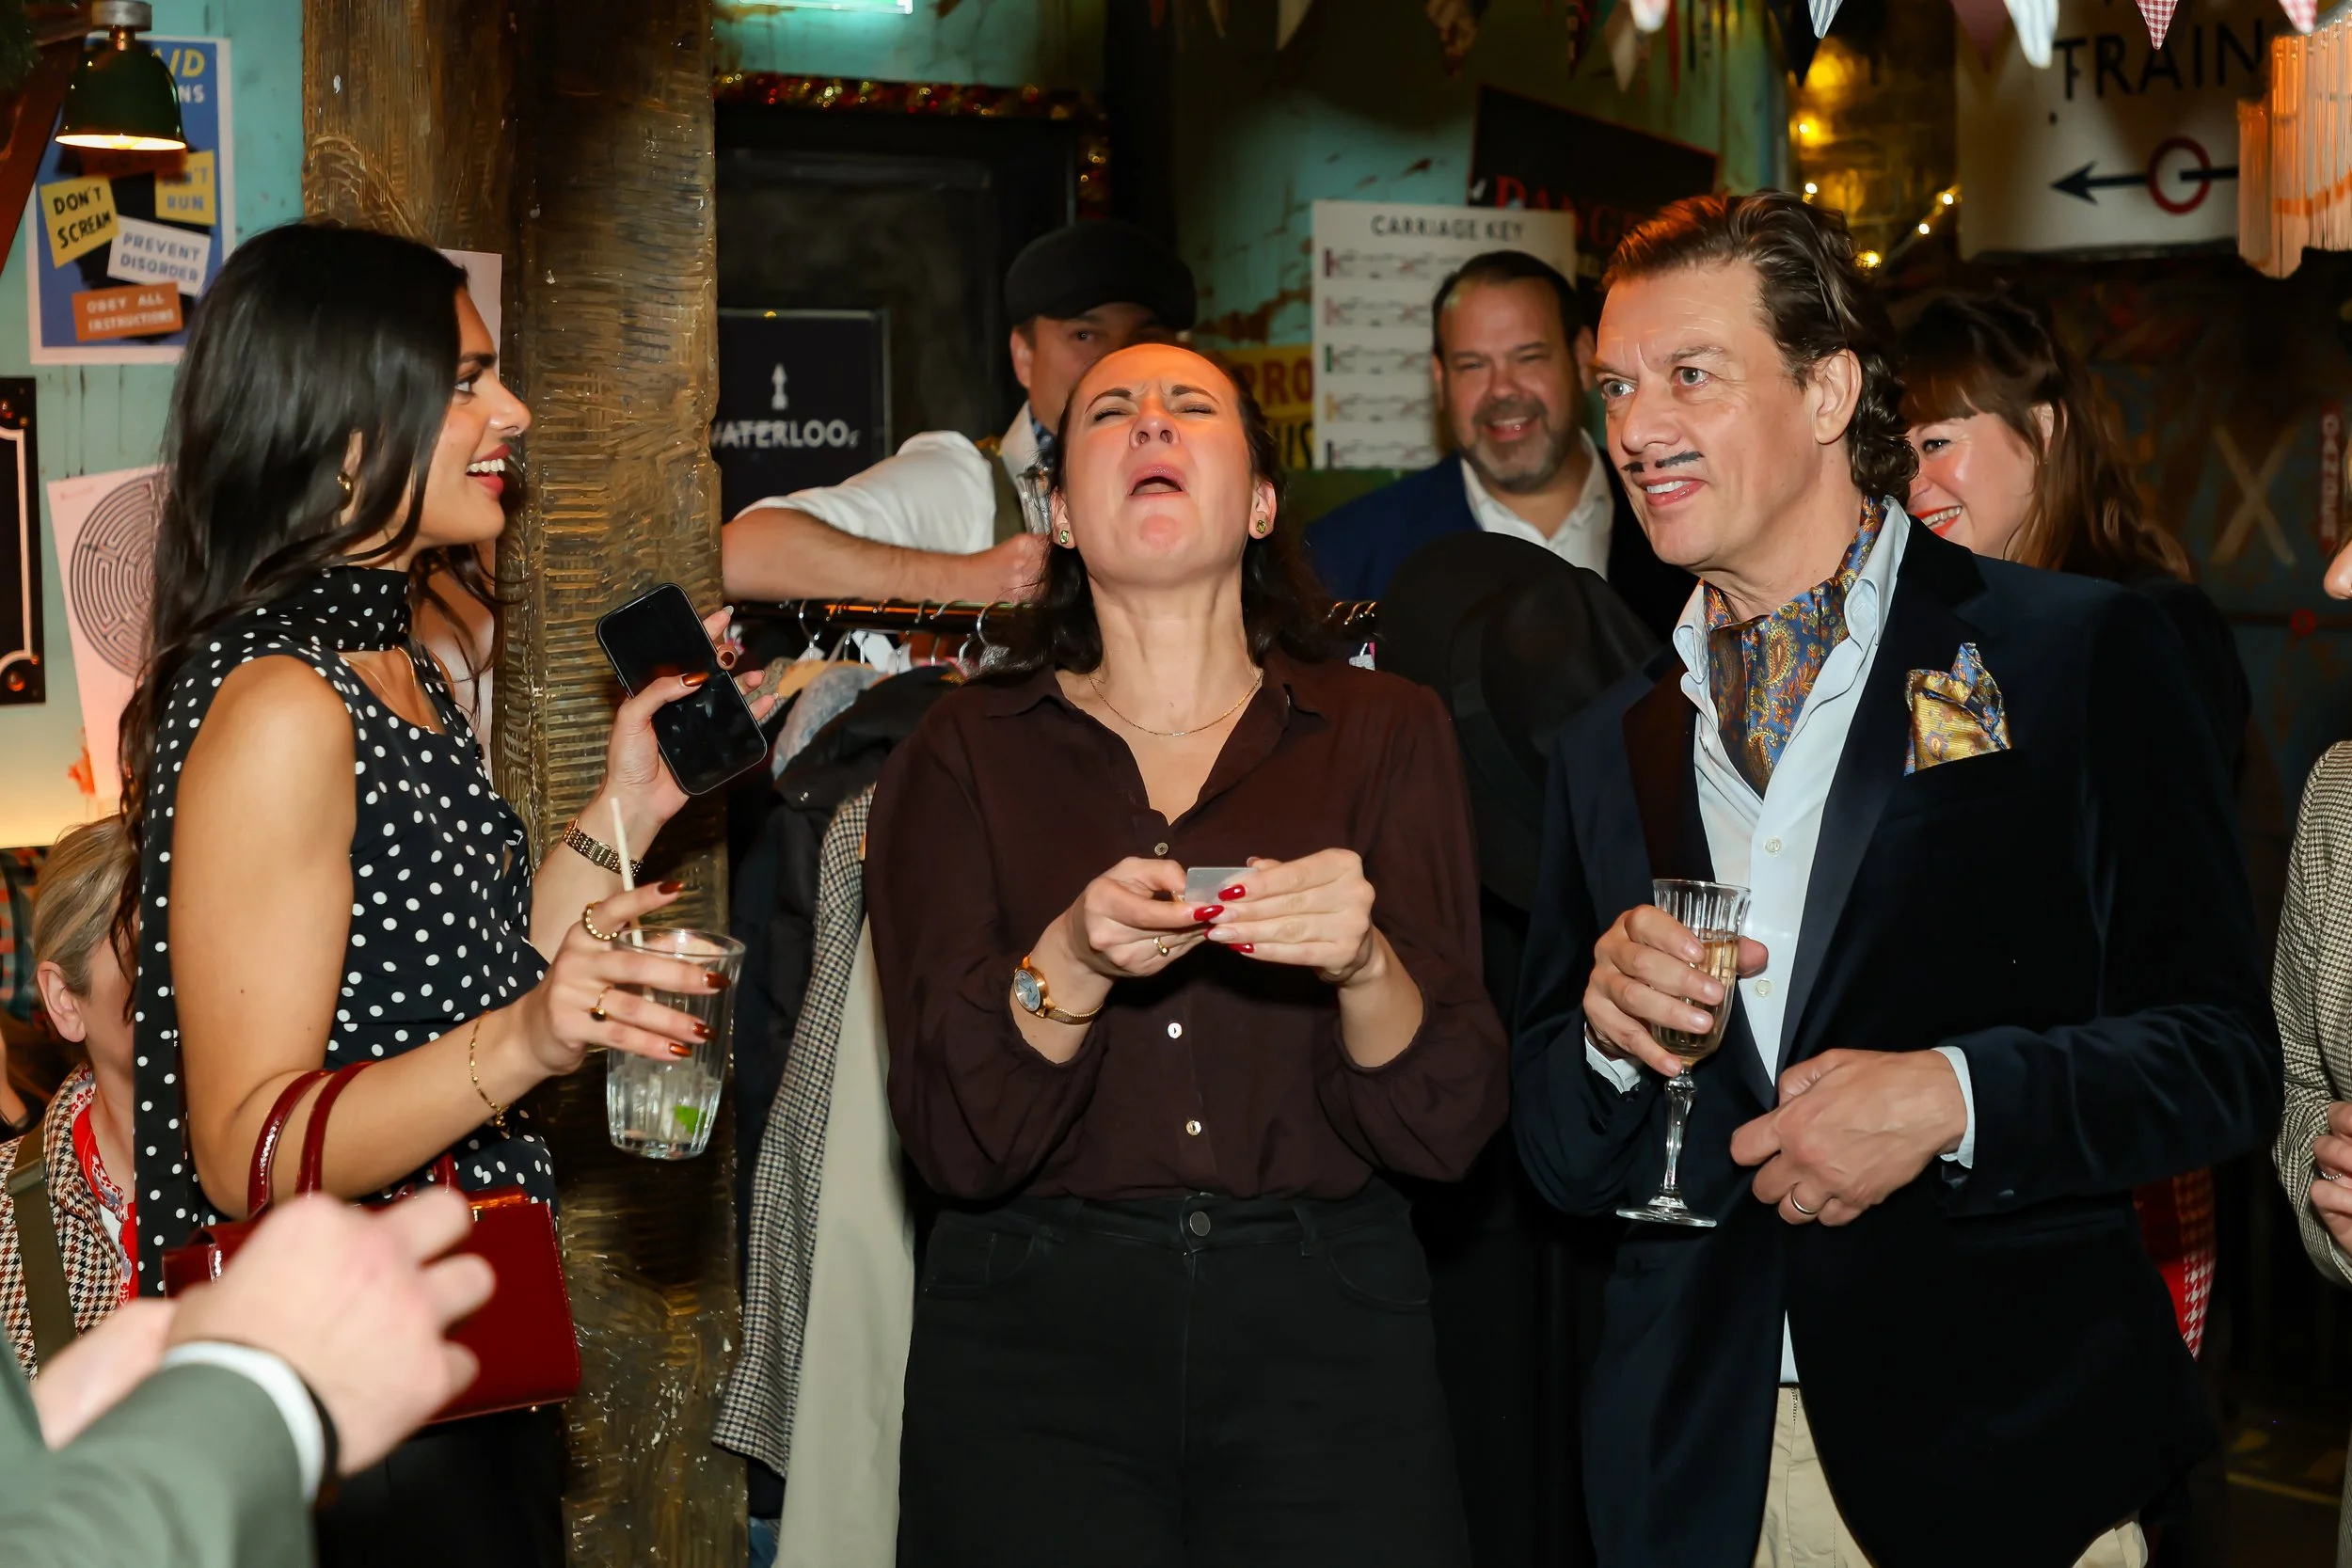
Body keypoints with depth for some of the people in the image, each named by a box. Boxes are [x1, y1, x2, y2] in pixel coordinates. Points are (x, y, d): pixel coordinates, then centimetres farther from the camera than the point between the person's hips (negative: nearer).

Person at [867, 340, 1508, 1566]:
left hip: (1322, 1327, 1)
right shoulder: (966, 754, 4)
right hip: (1035, 1333, 0)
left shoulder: (1385, 734, 5)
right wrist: (1067, 967, -23)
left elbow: (1447, 1126, -3)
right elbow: (953, 1140, -6)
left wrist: (1364, 966, -22)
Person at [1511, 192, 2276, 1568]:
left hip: (1997, 1457, -3)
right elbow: (1564, 1165, 11)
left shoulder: (2083, 655, -2)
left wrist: (1951, 1096, -20)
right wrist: (1609, 1027, -9)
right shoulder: (1608, 751, 11)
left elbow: (2222, 1053, -7)